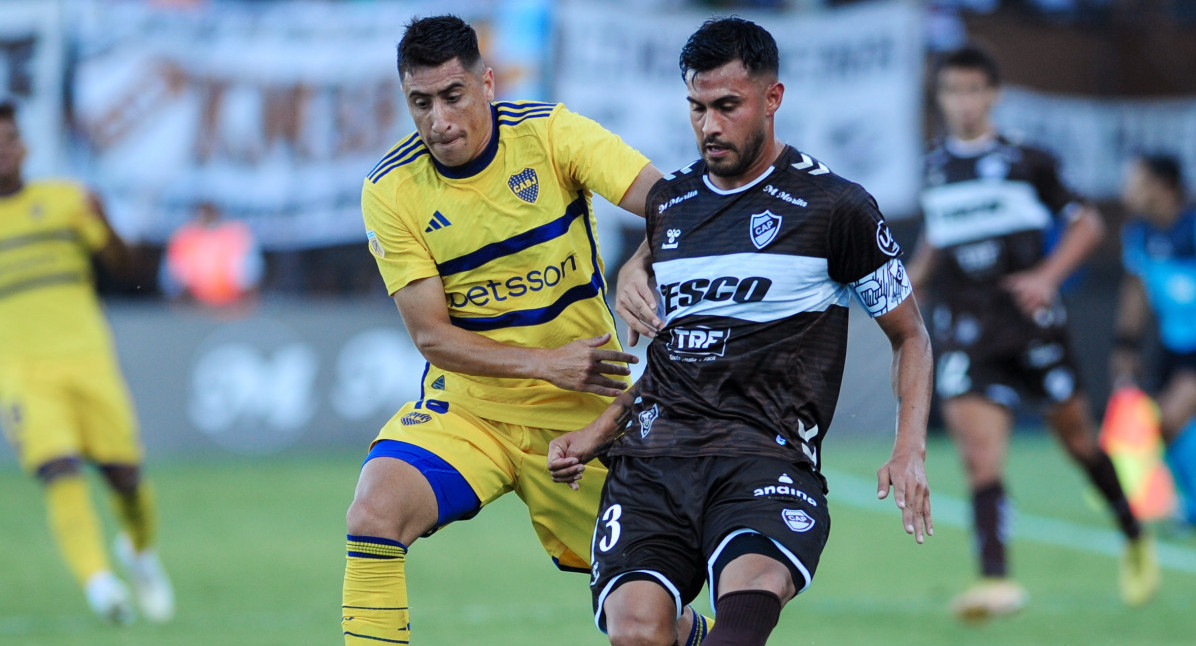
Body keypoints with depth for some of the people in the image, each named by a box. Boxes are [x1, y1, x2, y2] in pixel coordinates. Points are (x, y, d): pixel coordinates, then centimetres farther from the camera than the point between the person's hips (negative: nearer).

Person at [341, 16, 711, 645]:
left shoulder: (548, 133, -11)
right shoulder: (390, 191, -10)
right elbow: (431, 335, -10)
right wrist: (547, 363, -22)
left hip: (582, 413, 0)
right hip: (465, 405, 0)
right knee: (375, 512, -27)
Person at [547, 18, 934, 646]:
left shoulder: (833, 205, 4)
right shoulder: (667, 202, 19)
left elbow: (909, 334, 12)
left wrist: (910, 451, -3)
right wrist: (597, 434, 17)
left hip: (766, 454, -4)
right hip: (651, 457, 4)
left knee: (751, 591, -37)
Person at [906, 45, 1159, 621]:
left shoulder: (1027, 163, -1)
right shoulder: (935, 168, 10)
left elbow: (1087, 223, 4)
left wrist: (1048, 276, -11)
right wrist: (909, 281, 13)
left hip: (1030, 322, -1)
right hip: (965, 331, 2)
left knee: (1075, 432, 11)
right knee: (979, 453, -16)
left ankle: (1135, 540, 34)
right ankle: (995, 579, -26)